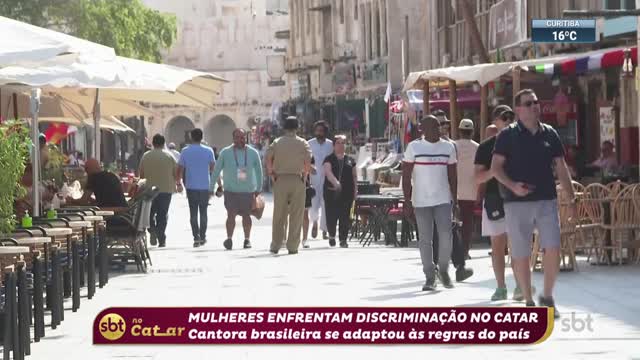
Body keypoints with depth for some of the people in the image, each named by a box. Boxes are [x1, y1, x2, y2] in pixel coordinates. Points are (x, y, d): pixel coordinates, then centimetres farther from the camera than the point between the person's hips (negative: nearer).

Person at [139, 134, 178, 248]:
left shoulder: (145, 156, 1)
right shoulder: (169, 156, -2)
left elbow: (141, 174, 5)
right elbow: (176, 172, 2)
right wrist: (178, 185, 19)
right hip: (166, 189, 0)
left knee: (150, 213, 14)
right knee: (162, 214, 4)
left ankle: (152, 230, -11)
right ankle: (161, 240, 1)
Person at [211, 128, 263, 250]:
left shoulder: (253, 153, 3)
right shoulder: (225, 153, -1)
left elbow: (258, 171, 12)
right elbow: (216, 171, 4)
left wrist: (259, 189, 12)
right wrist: (211, 188, 3)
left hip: (248, 190, 2)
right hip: (231, 190, -2)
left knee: (246, 215, 9)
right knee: (231, 214, -12)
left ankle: (247, 240, 19)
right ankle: (229, 239, -15)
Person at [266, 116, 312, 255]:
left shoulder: (277, 143, 5)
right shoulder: (303, 143, 2)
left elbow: (268, 159, -4)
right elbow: (308, 161, -9)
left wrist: (272, 174, 4)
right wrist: (304, 175, 4)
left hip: (280, 180, 1)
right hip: (297, 180, -1)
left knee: (279, 215, 8)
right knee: (296, 215, 3)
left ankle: (275, 245, 8)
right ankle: (292, 246, 2)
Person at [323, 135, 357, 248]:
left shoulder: (350, 160, 14)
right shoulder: (329, 159, 3)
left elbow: (354, 176, 16)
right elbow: (328, 172, -14)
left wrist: (355, 189, 5)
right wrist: (335, 182, -31)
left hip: (347, 192, 2)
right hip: (331, 191, -2)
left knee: (345, 216, -2)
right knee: (331, 215, -5)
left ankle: (343, 240, 4)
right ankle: (331, 235, 20)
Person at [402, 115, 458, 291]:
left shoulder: (448, 147, 7)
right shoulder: (414, 147, -2)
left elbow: (452, 176, 12)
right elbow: (406, 176, -2)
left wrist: (454, 199, 7)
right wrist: (407, 201, -8)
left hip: (443, 200, 2)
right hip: (421, 202, -2)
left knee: (446, 235, -9)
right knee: (425, 240, 2)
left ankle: (443, 270, 12)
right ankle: (429, 278, 9)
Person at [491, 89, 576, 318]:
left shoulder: (549, 134, 9)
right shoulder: (508, 135, -1)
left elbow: (561, 168, 13)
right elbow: (495, 167, -3)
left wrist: (571, 199, 9)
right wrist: (513, 186, -20)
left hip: (547, 200, 2)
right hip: (517, 203, -2)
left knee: (553, 250, -9)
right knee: (520, 255, 1)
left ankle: (547, 297, 7)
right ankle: (528, 301, 14)